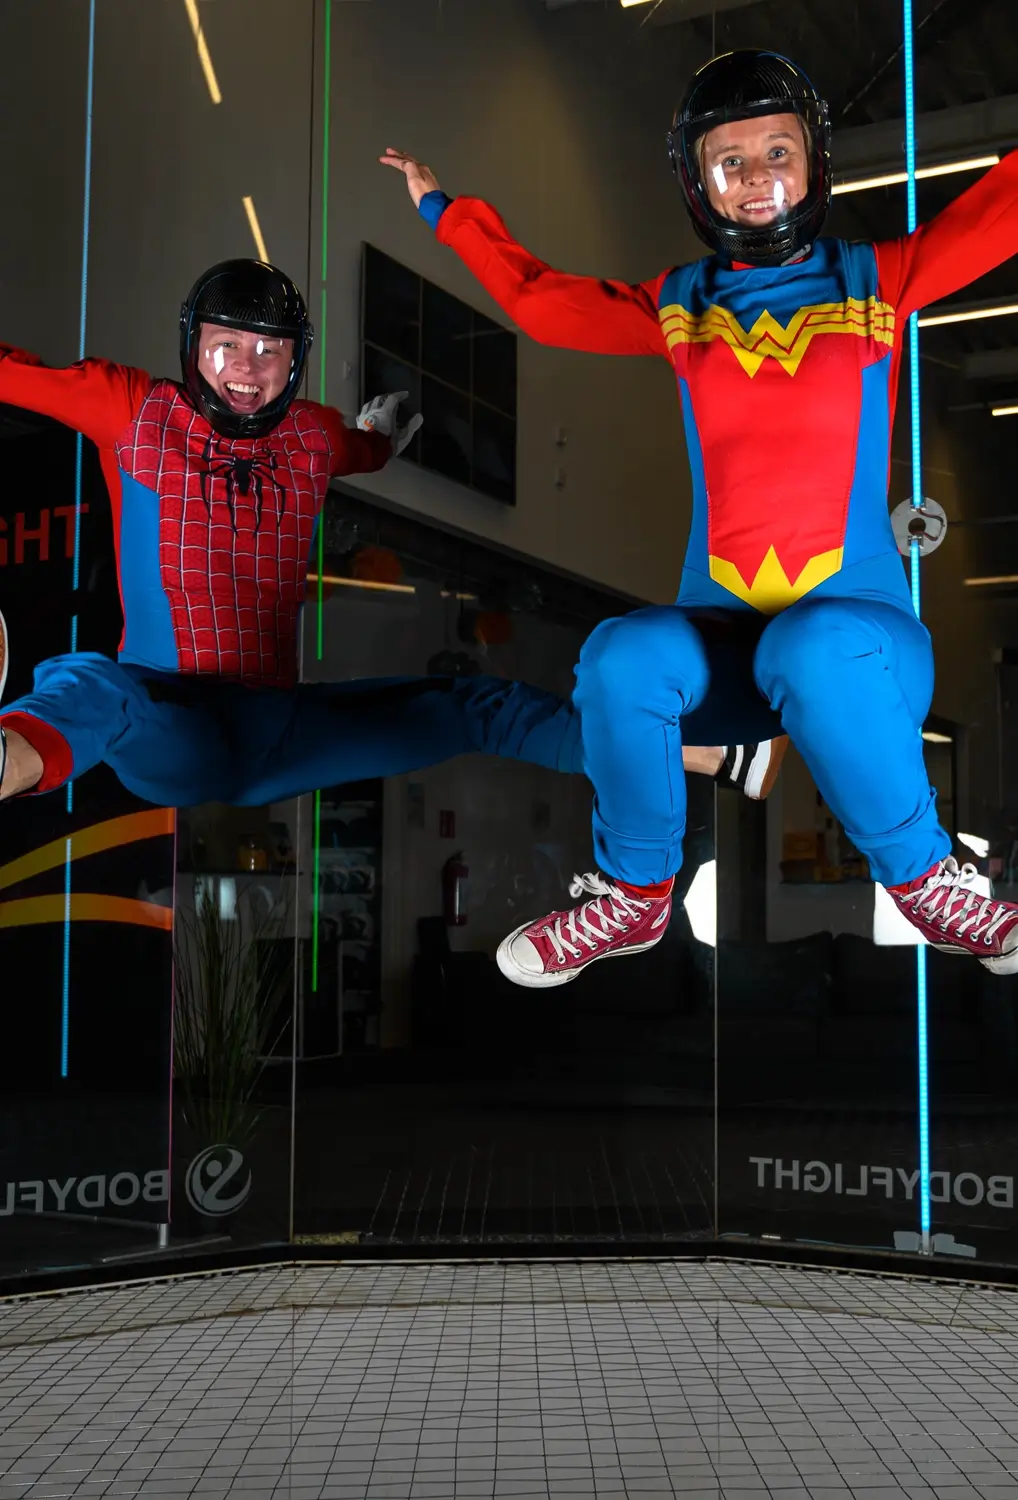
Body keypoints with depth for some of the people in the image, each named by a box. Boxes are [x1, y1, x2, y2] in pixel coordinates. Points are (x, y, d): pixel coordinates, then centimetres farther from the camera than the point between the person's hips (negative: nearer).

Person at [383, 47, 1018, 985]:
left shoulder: (879, 281, 6)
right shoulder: (679, 307, 13)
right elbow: (540, 298, 22)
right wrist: (445, 210, 26)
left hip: (860, 629, -2)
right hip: (720, 636, 2)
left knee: (816, 650, -38)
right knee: (621, 657, -30)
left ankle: (930, 886, -13)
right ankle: (633, 897, -4)